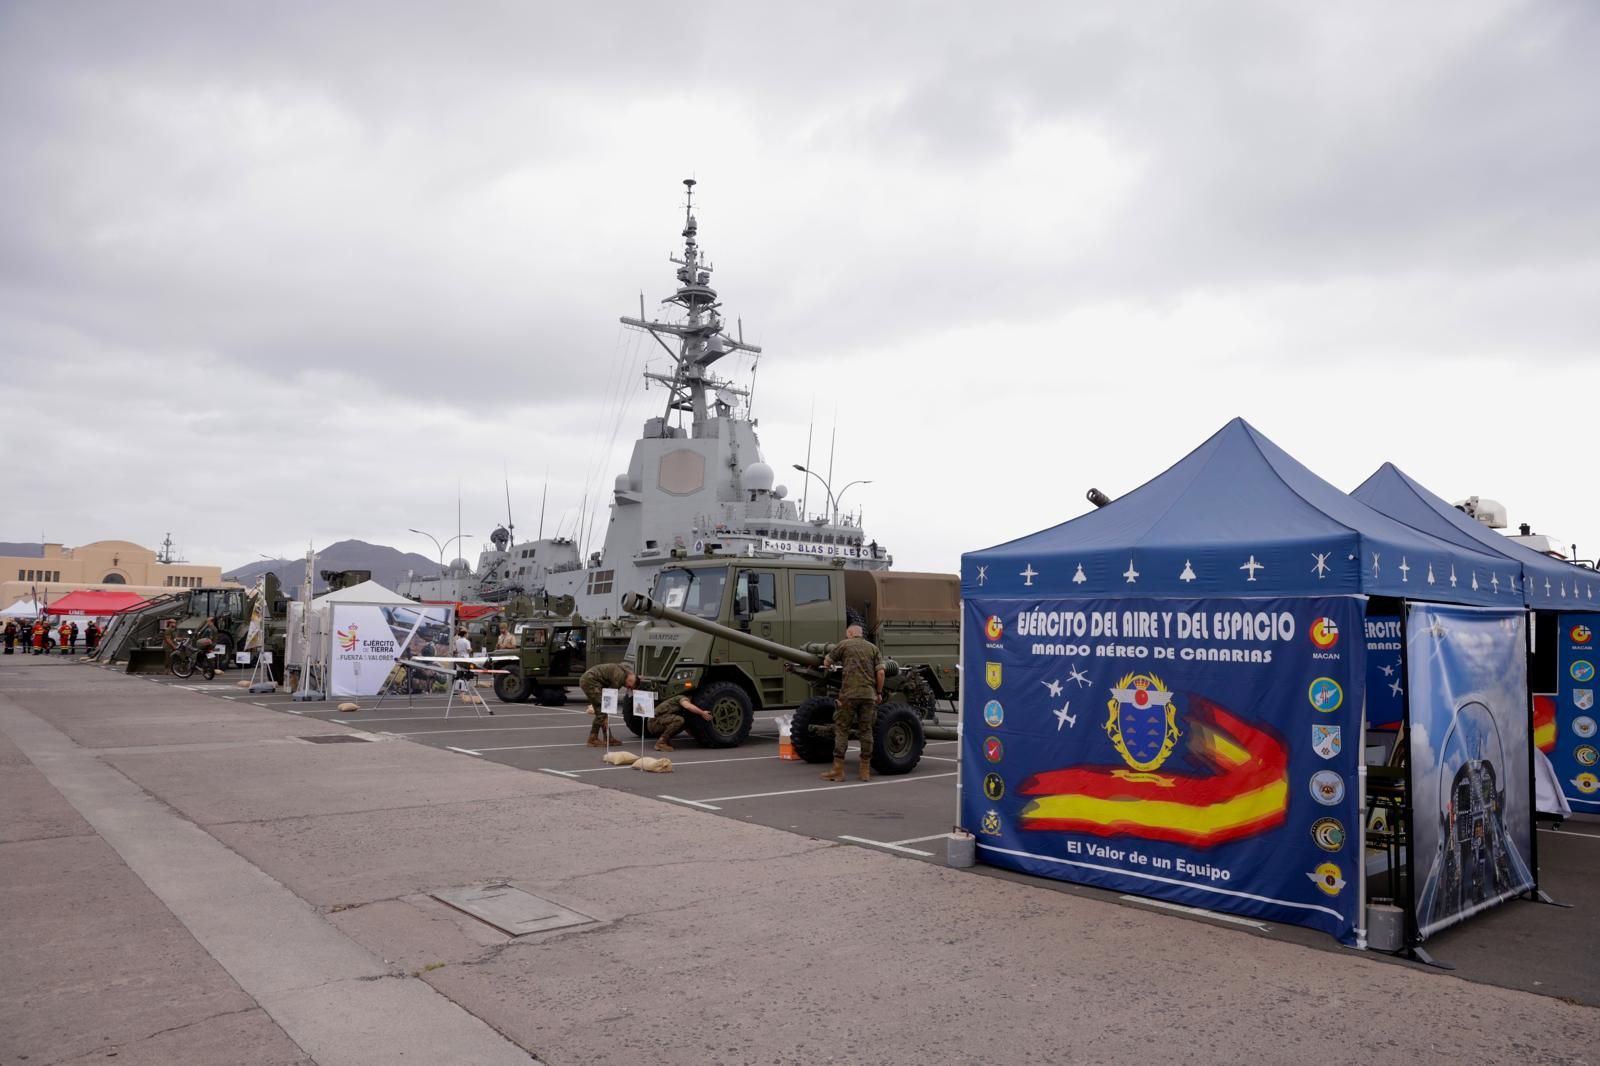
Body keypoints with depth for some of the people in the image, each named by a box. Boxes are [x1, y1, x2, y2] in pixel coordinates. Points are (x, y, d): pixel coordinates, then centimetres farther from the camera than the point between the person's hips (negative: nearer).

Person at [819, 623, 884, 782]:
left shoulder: (844, 644, 6)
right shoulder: (873, 647, 13)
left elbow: (826, 662, 14)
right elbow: (880, 672, 5)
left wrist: (828, 667, 37)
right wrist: (879, 693, 13)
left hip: (849, 694, -3)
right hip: (869, 694, 3)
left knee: (841, 729, 2)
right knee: (866, 730, 9)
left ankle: (838, 770, 1)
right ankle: (866, 770, 10)